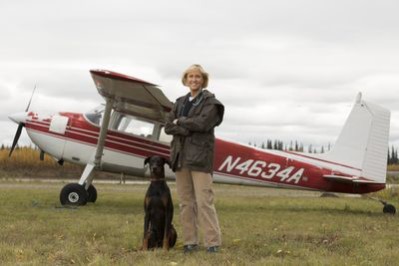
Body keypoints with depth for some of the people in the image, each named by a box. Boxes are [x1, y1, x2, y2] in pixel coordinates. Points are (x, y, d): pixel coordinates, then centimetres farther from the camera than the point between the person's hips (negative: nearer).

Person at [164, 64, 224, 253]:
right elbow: (168, 127, 7)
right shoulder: (180, 102, 16)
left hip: (200, 156, -6)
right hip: (180, 156, 6)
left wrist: (180, 121, -3)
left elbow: (202, 123, -16)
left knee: (204, 201, -11)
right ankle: (190, 242, 11)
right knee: (185, 202, 6)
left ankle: (213, 242, -8)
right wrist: (187, 129, -10)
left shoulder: (210, 102, 0)